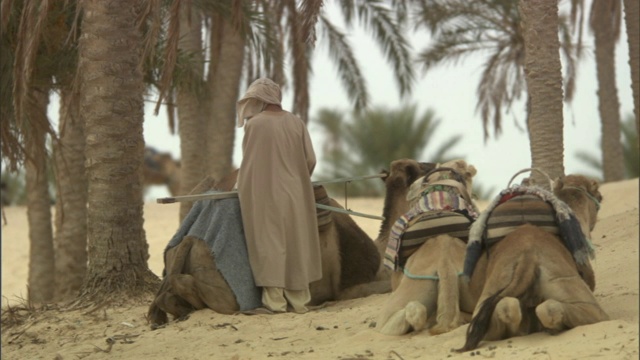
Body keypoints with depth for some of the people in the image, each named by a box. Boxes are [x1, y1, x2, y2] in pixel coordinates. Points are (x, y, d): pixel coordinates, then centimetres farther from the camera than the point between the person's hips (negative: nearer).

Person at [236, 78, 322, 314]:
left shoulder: (254, 124, -8)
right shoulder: (296, 123, 3)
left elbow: (248, 162, -1)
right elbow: (310, 159, 2)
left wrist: (242, 188, 15)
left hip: (265, 195, -3)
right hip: (295, 194, 3)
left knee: (270, 244, 1)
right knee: (296, 244, 9)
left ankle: (275, 300, 0)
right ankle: (299, 299, 12)